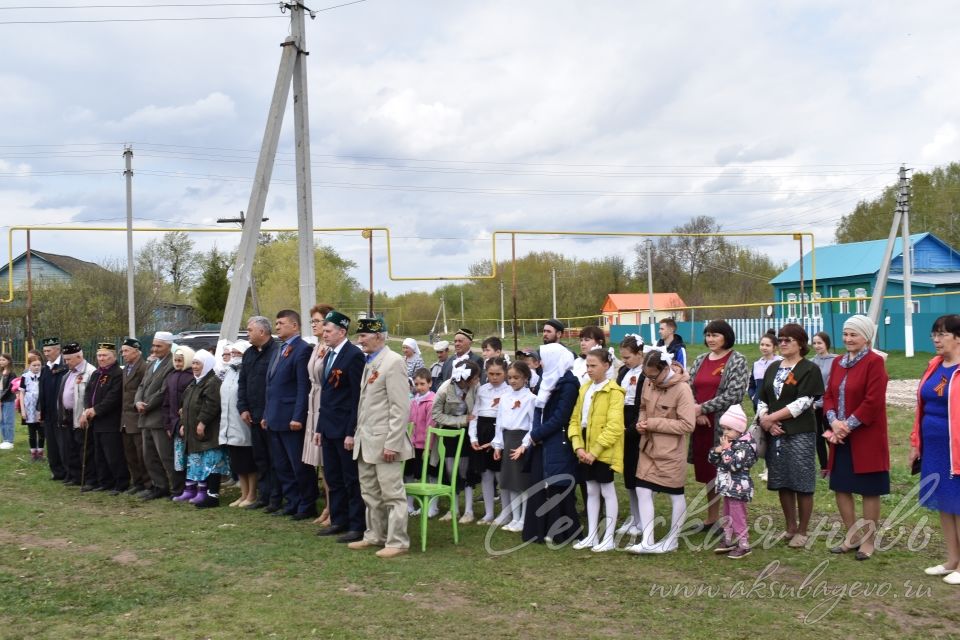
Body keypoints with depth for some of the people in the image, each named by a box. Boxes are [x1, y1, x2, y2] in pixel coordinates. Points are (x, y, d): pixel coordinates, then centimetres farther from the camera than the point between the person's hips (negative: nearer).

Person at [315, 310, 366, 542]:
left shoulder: (354, 355, -14)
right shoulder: (329, 355, 14)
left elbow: (357, 396, -17)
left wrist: (351, 432, -19)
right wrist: (320, 426, 14)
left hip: (345, 429, -9)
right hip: (329, 427, 9)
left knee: (352, 480, 0)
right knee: (333, 478, 15)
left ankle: (358, 526, 8)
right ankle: (339, 521, 25)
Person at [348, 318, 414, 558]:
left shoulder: (393, 362, -12)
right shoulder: (368, 363, 15)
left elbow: (401, 407, -17)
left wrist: (392, 444, -20)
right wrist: (357, 434, 13)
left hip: (384, 442, -9)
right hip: (365, 442, 9)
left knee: (392, 494, -1)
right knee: (370, 494, 16)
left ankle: (397, 542, 7)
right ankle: (375, 536, 28)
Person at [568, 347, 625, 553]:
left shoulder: (614, 391, -12)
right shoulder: (584, 388, 10)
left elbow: (614, 426, -18)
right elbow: (575, 419, 9)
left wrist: (595, 450, -19)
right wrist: (578, 446, -4)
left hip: (604, 451, -7)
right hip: (586, 450, 7)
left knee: (607, 492, 3)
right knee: (591, 492, 14)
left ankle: (608, 538, 11)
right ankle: (591, 535, 23)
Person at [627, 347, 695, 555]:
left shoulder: (682, 389, -20)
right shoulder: (648, 383, -1)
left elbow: (688, 425, -22)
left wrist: (654, 424, -20)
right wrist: (641, 422, -5)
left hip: (671, 452, -6)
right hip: (648, 447, 6)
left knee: (676, 495, 10)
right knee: (643, 491, 3)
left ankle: (672, 541, 25)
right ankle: (647, 542, 10)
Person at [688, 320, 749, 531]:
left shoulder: (737, 361, -5)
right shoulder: (700, 360, 13)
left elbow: (734, 394, -14)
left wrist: (703, 408, -13)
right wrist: (696, 413, -7)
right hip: (701, 424, 6)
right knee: (707, 472, 12)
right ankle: (711, 518, 24)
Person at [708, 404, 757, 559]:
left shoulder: (745, 446, -20)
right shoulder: (727, 442, 8)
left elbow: (734, 465, -30)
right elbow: (712, 459, 10)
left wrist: (726, 450, -21)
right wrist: (717, 450, -10)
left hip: (738, 489, -9)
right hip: (727, 487, 9)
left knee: (738, 518, -2)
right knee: (727, 516, 19)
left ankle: (743, 545, 7)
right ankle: (728, 541, 32)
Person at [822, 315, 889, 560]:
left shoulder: (874, 362, -11)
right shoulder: (838, 362, 10)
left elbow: (873, 401, -17)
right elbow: (829, 395, 8)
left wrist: (848, 425, -17)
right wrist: (834, 421, -10)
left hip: (866, 438, -7)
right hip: (841, 438, 7)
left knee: (869, 490, 4)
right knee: (841, 487, 11)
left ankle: (868, 541, 16)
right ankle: (852, 536, 26)